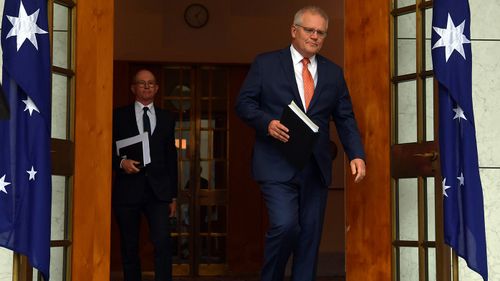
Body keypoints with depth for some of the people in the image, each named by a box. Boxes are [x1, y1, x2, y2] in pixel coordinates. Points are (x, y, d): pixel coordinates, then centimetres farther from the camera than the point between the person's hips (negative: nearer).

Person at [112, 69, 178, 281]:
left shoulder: (166, 119, 14)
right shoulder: (119, 116, 8)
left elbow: (171, 158, 13)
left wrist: (173, 195, 11)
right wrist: (121, 163, -15)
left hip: (158, 191, 1)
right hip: (128, 190, 0)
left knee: (162, 242, -15)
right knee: (129, 247, 4)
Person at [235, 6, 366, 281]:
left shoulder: (333, 72, 12)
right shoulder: (266, 63, 3)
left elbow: (345, 118, 10)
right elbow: (244, 103, 1)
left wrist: (356, 155, -4)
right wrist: (267, 122, -18)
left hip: (316, 167, 4)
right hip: (277, 164, -4)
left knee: (310, 234, 5)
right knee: (285, 225, -17)